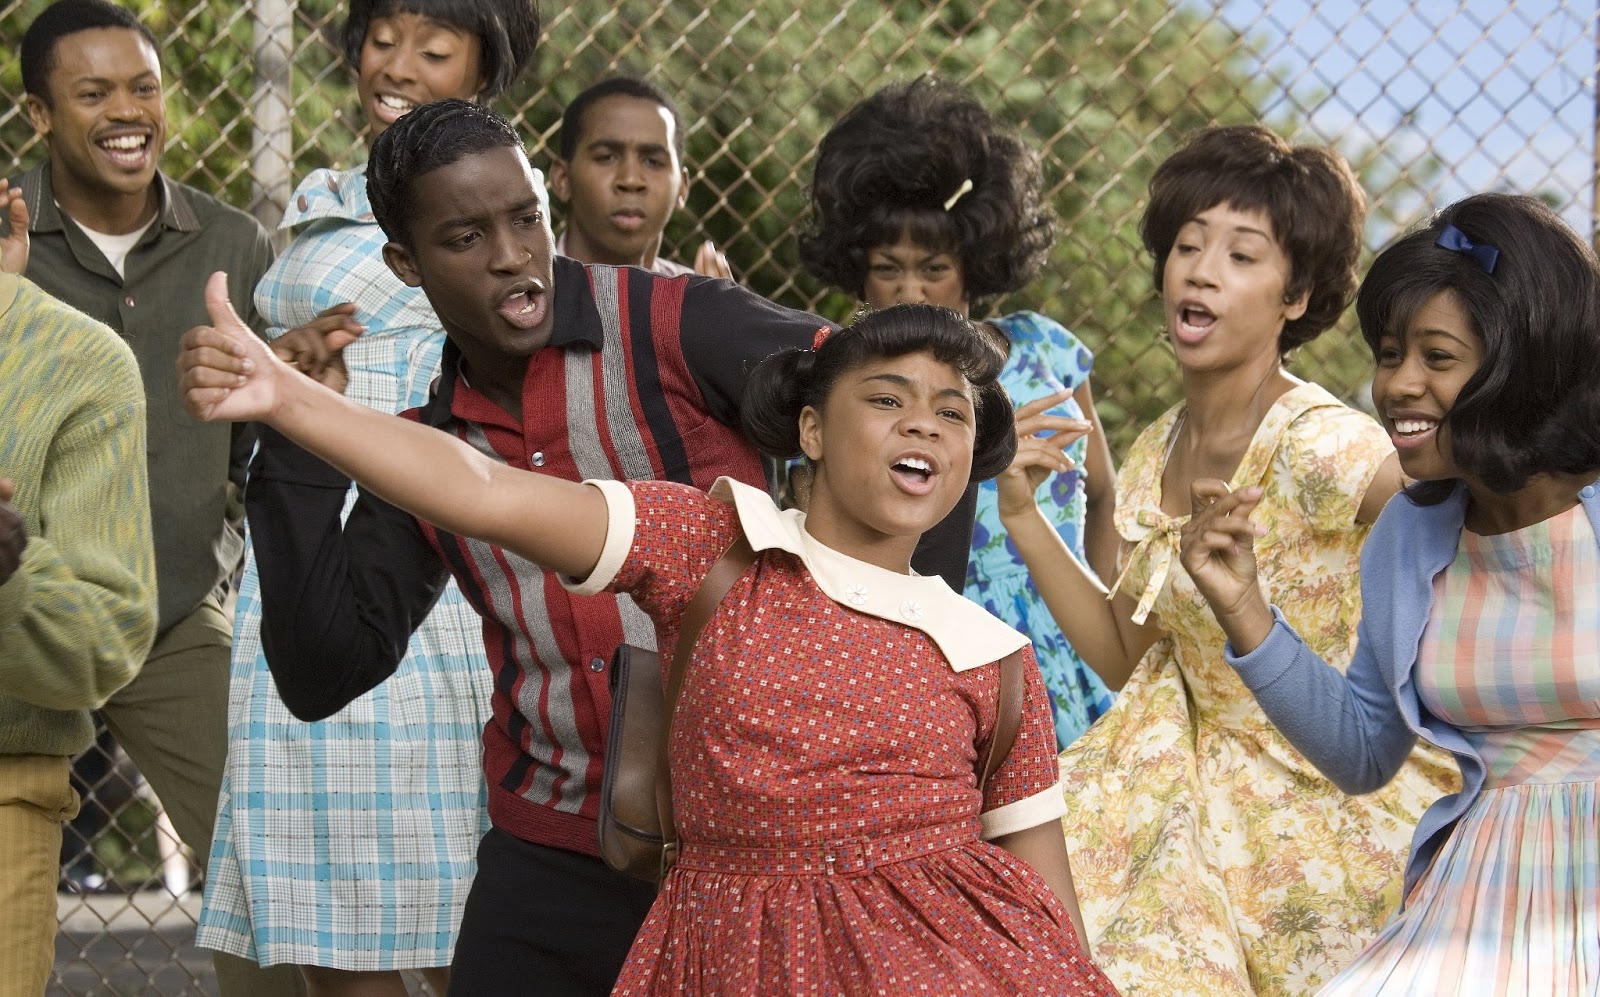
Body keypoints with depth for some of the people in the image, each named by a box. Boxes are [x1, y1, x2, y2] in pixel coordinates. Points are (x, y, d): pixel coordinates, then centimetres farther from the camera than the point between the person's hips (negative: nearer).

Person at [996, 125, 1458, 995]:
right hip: (1211, 781, 6)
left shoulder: (1319, 448, -20)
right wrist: (1022, 519, 2)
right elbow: (1127, 660, 7)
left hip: (1341, 809, -6)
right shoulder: (1154, 458, 4)